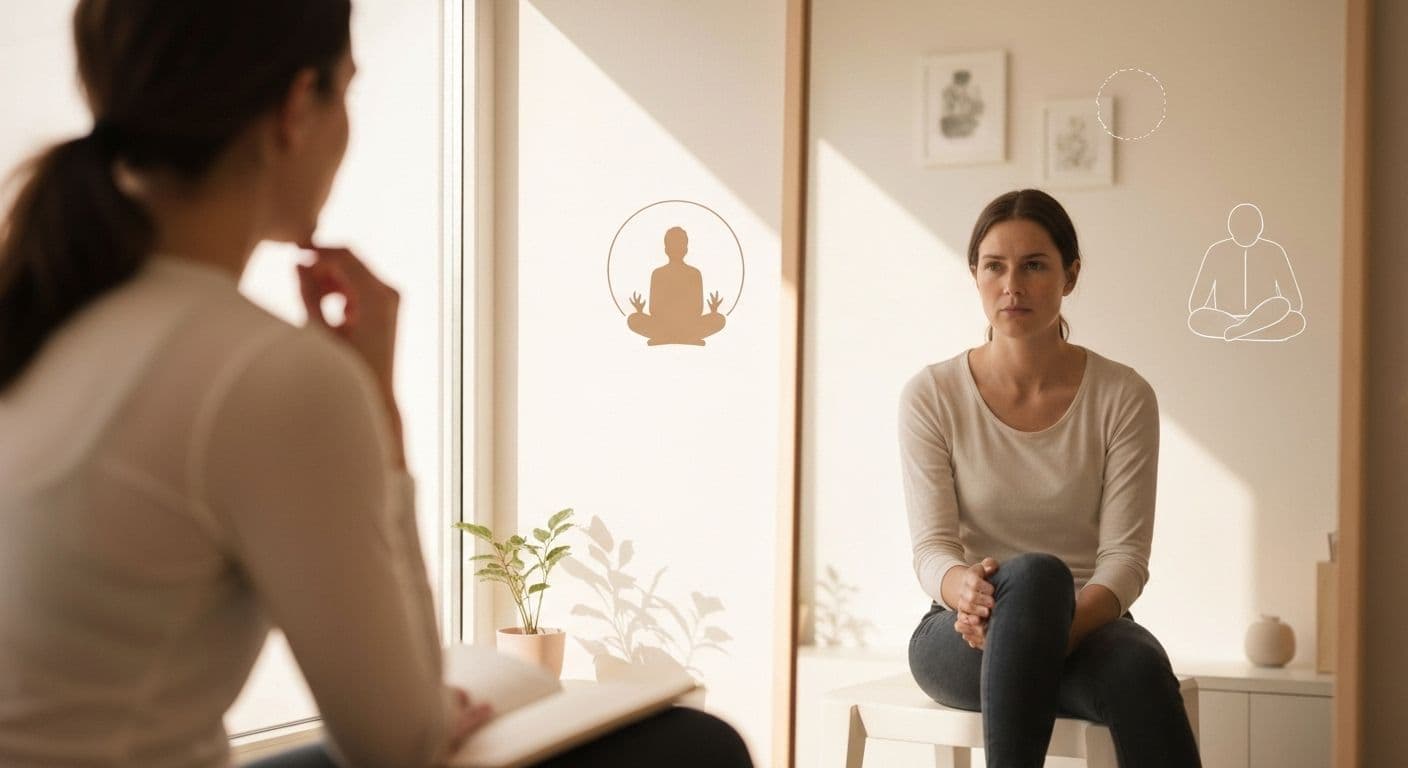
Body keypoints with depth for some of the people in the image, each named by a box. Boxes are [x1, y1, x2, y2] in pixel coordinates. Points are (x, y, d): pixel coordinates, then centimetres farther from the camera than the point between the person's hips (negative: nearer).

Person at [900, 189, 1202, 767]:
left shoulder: (1123, 398, 0)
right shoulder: (931, 396, 0)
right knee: (1035, 574, -37)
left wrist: (1058, 627, -26)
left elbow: (1125, 556, -6)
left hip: (1089, 628, 1)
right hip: (961, 639, -1)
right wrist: (965, 587, -31)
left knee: (1139, 665, -37)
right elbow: (931, 546, -6)